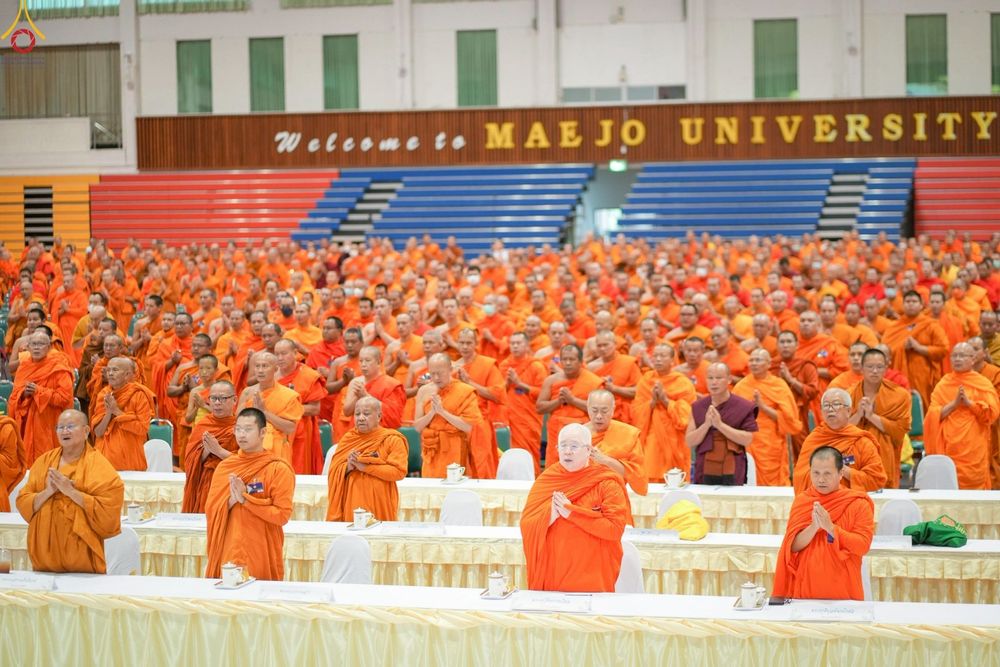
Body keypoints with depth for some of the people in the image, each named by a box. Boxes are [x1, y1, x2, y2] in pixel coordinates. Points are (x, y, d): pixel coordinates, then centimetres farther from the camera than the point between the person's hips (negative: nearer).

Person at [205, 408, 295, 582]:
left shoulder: (279, 469, -5)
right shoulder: (224, 467, 9)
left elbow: (283, 515, -11)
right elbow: (210, 511, 8)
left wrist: (246, 499, -14)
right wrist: (231, 501, -11)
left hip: (261, 554, -4)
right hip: (227, 552, 4)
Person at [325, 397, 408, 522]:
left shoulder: (392, 440, -1)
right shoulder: (347, 439, 11)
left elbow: (399, 471, -12)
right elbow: (333, 471, 9)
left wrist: (365, 467, -14)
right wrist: (348, 467, -13)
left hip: (378, 503, -3)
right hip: (351, 502, 3)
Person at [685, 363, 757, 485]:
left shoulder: (743, 407, 0)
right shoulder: (697, 407, 9)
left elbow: (747, 439, -8)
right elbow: (690, 442, 3)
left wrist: (720, 424, -15)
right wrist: (707, 424, -13)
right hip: (704, 473, 2)